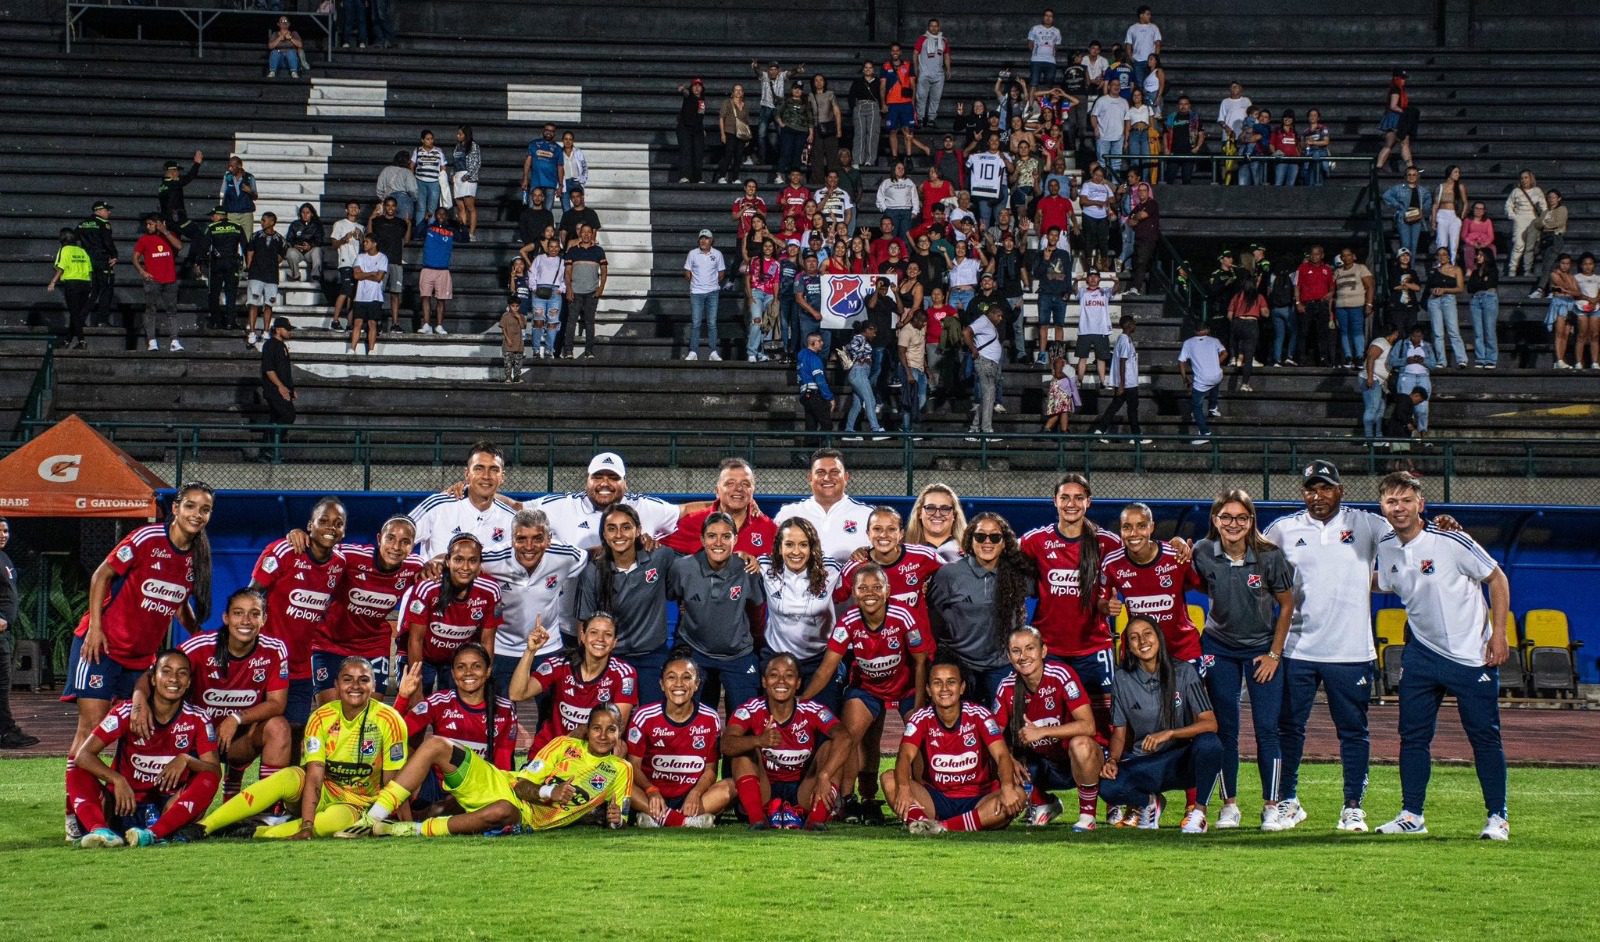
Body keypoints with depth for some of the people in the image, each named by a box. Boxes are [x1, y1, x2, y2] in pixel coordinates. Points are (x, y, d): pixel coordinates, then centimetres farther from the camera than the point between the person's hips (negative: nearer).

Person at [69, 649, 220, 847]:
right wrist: (117, 780, -30)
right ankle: (100, 830, -48)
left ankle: (154, 833, -46)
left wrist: (186, 760, -27)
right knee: (77, 770, -21)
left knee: (207, 780, -26)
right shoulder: (128, 713, -8)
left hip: (168, 809, 0)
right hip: (126, 803, 0)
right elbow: (83, 755, -14)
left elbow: (215, 771, -7)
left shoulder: (198, 720, -3)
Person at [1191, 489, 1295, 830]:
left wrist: (1274, 653, -5)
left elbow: (1287, 605, -5)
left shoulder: (1269, 556, -16)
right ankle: (1229, 805, 12)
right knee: (1225, 729, 3)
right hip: (1219, 647, 2)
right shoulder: (1202, 554, -12)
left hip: (1262, 648, -2)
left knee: (1267, 728, -6)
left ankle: (1272, 807, 3)